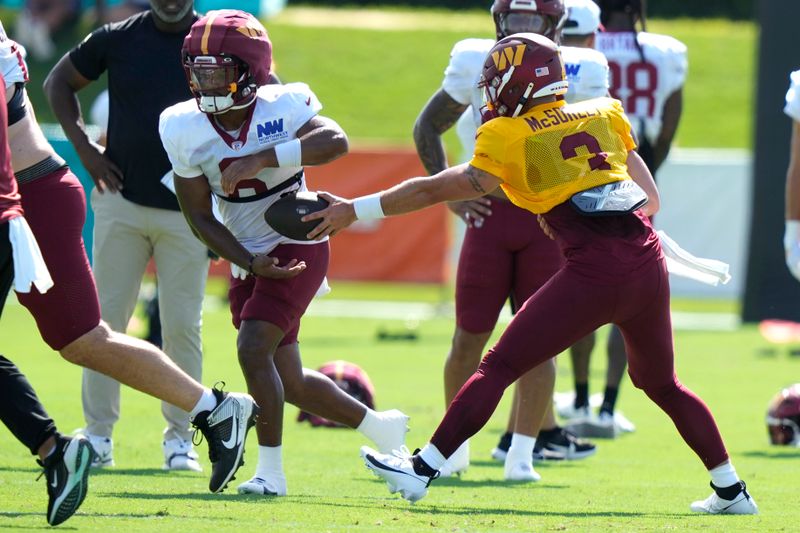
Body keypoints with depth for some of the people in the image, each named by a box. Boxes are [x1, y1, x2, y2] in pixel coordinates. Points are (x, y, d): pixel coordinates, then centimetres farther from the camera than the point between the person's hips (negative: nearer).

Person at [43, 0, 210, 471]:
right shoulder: (118, 39, 2)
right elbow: (59, 82, 15)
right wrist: (82, 145, 2)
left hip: (189, 210, -1)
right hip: (121, 201, 1)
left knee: (182, 325, 0)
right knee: (106, 318, 2)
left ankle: (179, 437, 10)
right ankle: (99, 433, 9)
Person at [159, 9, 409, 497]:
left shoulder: (282, 106, -18)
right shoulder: (184, 129, -10)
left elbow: (335, 141, -36)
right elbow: (199, 215, -5)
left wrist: (260, 159, -43)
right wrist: (251, 263, -15)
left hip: (297, 246, -5)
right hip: (248, 259, 5)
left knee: (254, 349, -22)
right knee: (288, 381, 12)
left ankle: (271, 470, -12)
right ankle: (377, 425, 35)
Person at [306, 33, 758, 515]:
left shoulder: (510, 138, 3)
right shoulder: (605, 115, 17)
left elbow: (433, 190, 7)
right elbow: (650, 199, 18)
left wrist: (354, 210, 14)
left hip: (594, 272, -5)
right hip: (648, 265, 5)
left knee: (499, 367, 3)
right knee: (661, 382, 25)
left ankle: (421, 470, 3)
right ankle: (730, 490, 26)